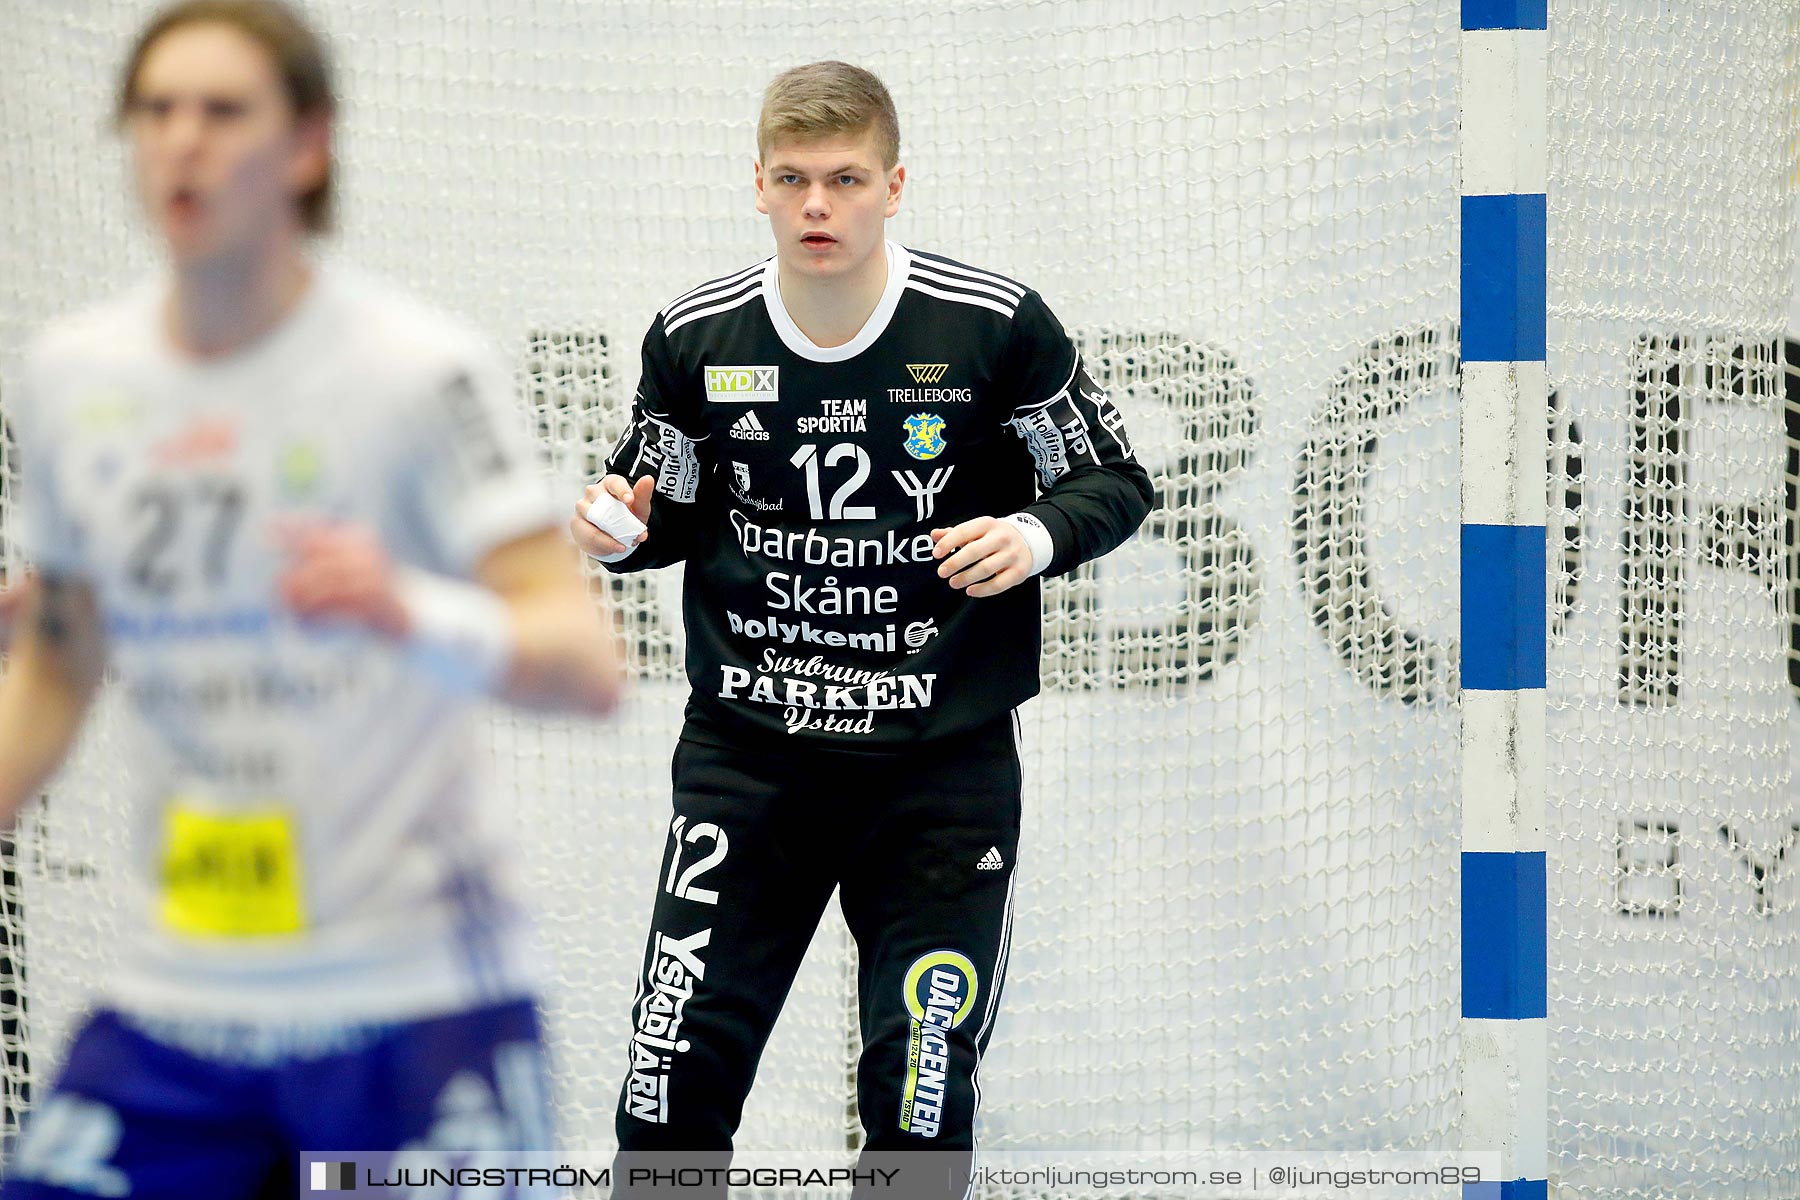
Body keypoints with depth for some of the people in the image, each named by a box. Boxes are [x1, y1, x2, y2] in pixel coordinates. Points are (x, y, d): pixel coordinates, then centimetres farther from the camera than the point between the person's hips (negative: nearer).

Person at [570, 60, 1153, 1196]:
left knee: (921, 1107, 2)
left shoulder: (994, 325, -9)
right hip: (746, 749, 2)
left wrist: (1038, 535, -18)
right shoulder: (696, 337, -2)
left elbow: (1117, 480, 2)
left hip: (943, 760, -1)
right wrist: (620, 529, -10)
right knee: (675, 1083, -4)